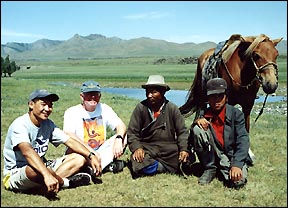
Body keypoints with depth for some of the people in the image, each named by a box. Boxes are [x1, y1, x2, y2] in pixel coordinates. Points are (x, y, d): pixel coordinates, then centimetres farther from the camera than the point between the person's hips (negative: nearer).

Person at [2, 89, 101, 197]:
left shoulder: (48, 124, 5)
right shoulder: (20, 124, -20)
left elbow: (70, 141, 3)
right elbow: (27, 151, -39)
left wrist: (91, 156, -12)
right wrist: (47, 175, -53)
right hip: (14, 175, -8)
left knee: (80, 158, -3)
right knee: (35, 169, -43)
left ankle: (40, 188, -21)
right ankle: (65, 182, -12)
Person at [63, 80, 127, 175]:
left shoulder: (104, 109, 3)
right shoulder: (72, 112, -10)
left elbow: (121, 125, -4)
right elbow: (69, 136, -25)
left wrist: (118, 139, -28)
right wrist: (91, 152, -35)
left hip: (101, 151, 4)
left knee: (124, 137, -14)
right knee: (71, 150, -36)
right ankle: (106, 165, -22)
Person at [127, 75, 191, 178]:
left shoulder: (172, 108, 1)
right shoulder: (141, 108, -2)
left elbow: (182, 132, 2)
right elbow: (132, 132, -2)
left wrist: (184, 149, -15)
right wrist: (137, 148, -19)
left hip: (169, 148, 1)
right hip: (147, 148, -1)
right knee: (138, 165, -30)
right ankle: (168, 168, -5)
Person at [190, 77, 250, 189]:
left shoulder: (236, 114, -4)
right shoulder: (203, 114, 2)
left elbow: (243, 141, -14)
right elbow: (192, 141, 1)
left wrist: (236, 165, -29)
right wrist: (196, 122, -20)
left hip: (233, 155, -3)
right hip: (213, 156, 3)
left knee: (237, 181, -33)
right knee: (198, 129, -21)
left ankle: (227, 170, 3)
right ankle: (210, 169, -6)